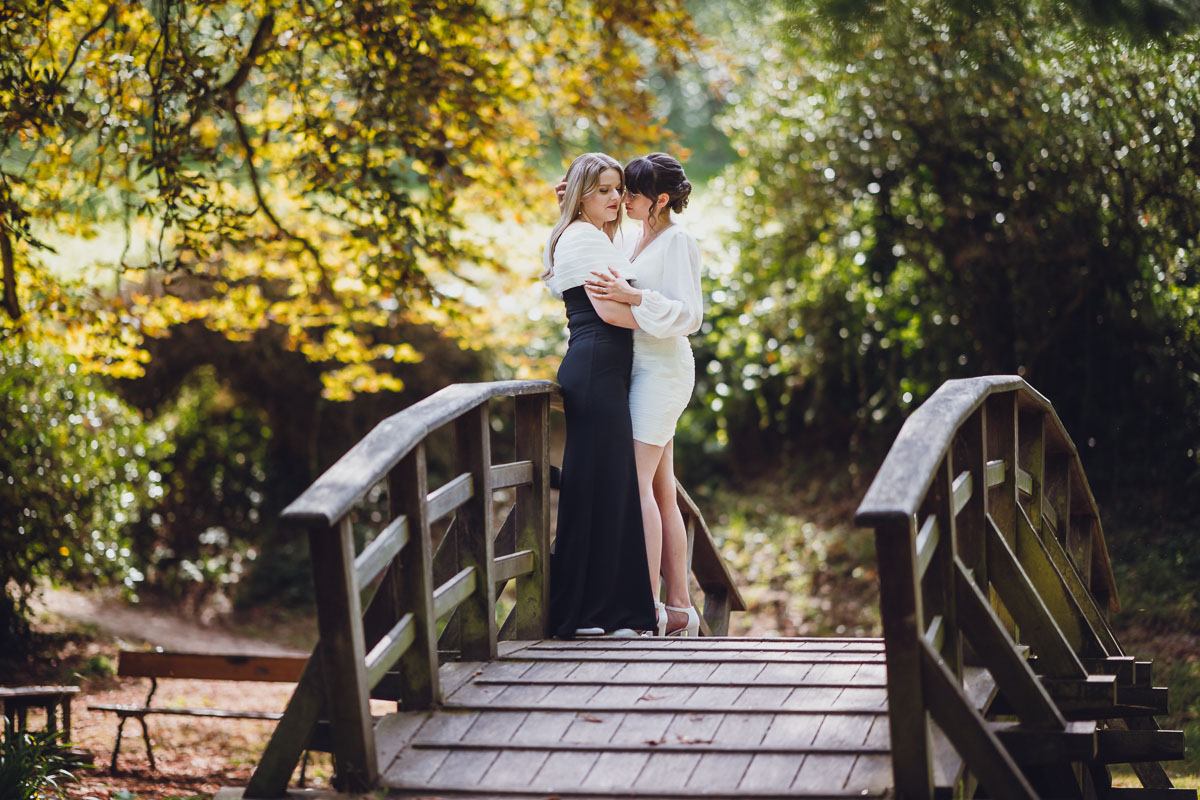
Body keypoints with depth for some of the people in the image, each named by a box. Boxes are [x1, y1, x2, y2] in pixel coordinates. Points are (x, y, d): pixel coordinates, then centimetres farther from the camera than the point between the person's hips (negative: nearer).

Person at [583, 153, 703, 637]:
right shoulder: (639, 241, 17)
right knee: (661, 492, 7)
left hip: (663, 369, -9)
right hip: (643, 368, 9)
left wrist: (631, 297, -28)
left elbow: (688, 314, -17)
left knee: (637, 482, -15)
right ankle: (679, 608, 10)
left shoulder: (677, 241, -9)